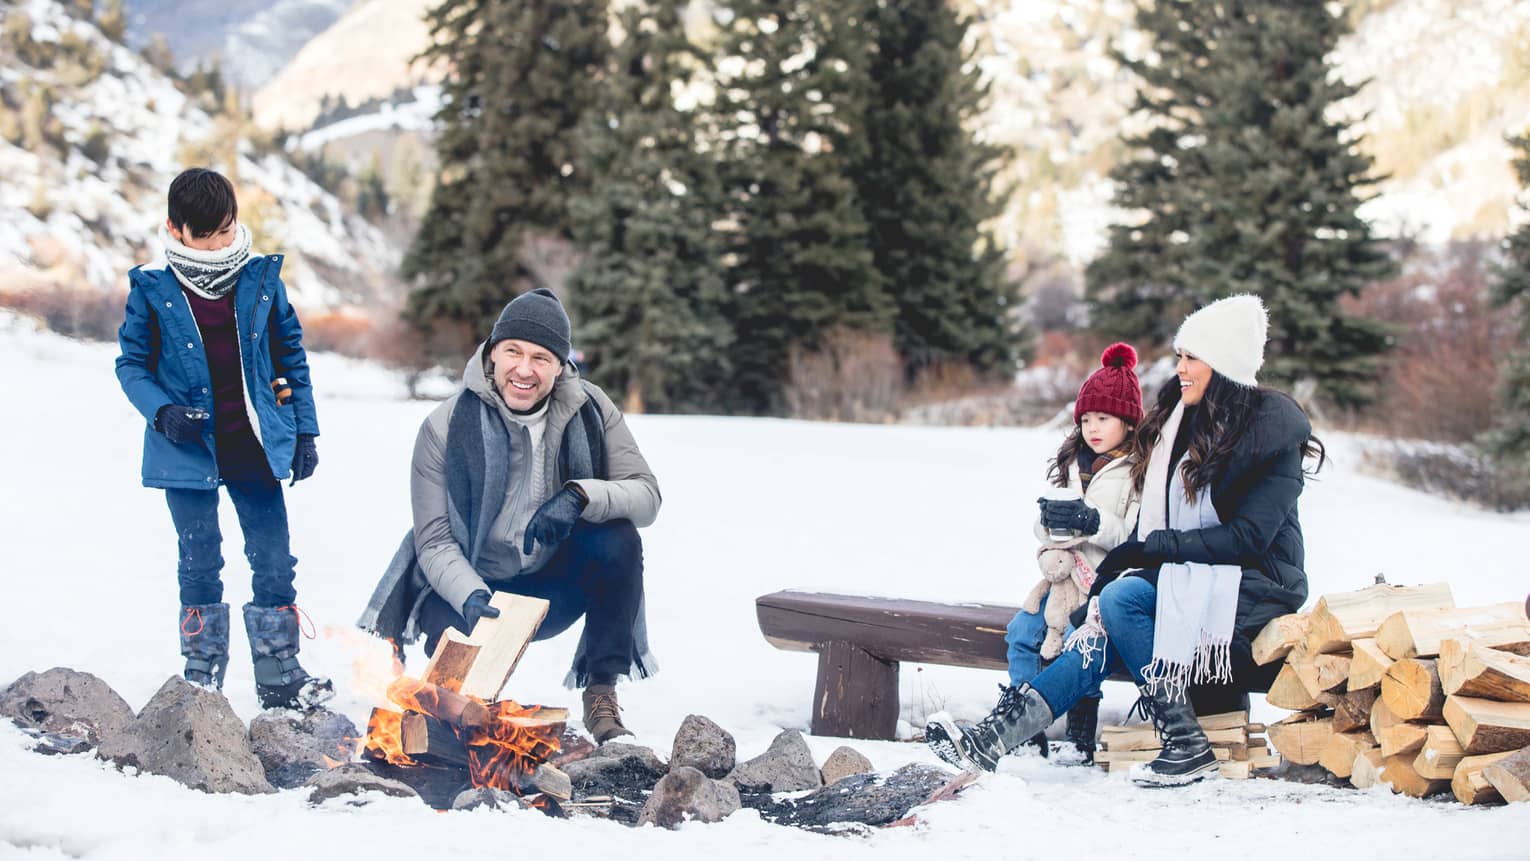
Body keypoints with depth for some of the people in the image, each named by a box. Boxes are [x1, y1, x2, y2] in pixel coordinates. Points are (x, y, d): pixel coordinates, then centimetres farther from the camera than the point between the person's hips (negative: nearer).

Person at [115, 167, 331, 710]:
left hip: (256, 445, 2)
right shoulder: (153, 292, -3)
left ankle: (279, 675, 13)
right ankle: (201, 676, 16)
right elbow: (131, 364, 3)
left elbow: (291, 356, 10)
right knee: (200, 563, 6)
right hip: (189, 449, -2)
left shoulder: (262, 281, 2)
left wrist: (304, 431, 8)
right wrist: (163, 412, -15)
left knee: (274, 560, 3)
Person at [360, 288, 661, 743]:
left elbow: (646, 494, -12)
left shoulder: (589, 410, -7)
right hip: (474, 585, -2)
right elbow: (434, 540, -14)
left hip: (557, 585, 2)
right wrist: (471, 597, -34)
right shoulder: (445, 427, -13)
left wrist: (581, 497, -33)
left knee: (618, 541, -26)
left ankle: (602, 697, -13)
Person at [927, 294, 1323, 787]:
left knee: (1123, 598, -27)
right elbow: (1154, 524, 10)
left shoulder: (1273, 432, -11)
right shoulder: (1184, 421, 11)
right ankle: (991, 740, -27)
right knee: (1104, 632, -18)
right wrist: (1110, 569, -6)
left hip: (1254, 589, -6)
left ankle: (1186, 745, -23)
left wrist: (1156, 546, -17)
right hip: (1189, 580, 7)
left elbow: (1249, 536, -18)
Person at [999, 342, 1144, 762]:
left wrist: (1094, 522, -28)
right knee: (1021, 632, -6)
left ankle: (1080, 737, -19)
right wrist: (1049, 519, -7)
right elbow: (1043, 528, 17)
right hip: (1067, 572, 8)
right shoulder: (1074, 464, 17)